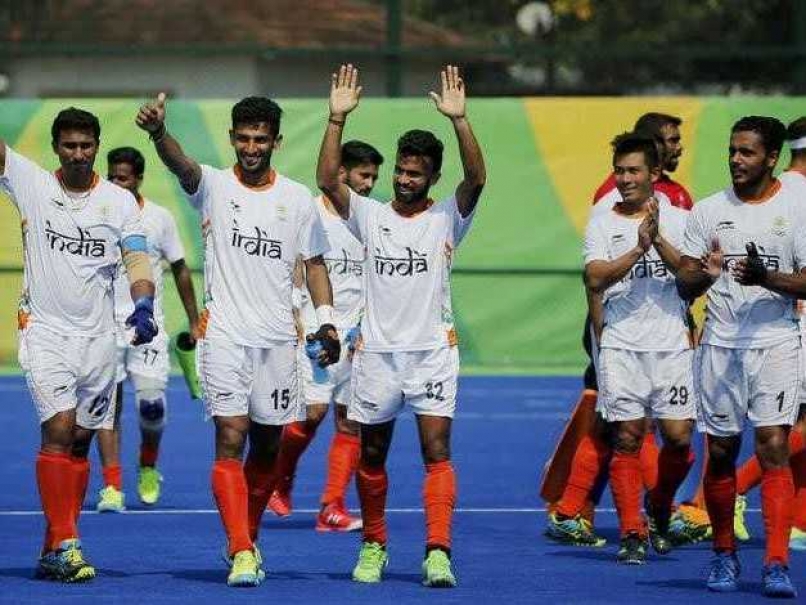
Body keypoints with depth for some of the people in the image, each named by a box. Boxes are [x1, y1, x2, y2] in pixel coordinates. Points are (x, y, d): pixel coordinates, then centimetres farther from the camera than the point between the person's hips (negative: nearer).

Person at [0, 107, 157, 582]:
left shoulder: (120, 201, 3)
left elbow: (138, 260, -5)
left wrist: (144, 305, -24)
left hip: (98, 336, 3)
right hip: (45, 329, -3)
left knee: (80, 442, 4)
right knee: (59, 429, -16)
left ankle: (55, 550, 11)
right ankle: (64, 545, -16)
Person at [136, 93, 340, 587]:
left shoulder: (297, 198, 7)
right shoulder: (214, 185, -1)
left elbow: (314, 263, 13)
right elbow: (182, 165, -23)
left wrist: (326, 320, 0)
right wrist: (159, 133, -45)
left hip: (278, 338, 3)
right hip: (224, 336, -3)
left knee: (267, 445, 10)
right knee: (231, 438, -13)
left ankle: (249, 539, 28)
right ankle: (241, 553, -17)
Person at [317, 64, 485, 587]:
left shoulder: (447, 219, 1)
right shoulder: (370, 215, 5)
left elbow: (477, 179, -16)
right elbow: (328, 180, -8)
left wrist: (459, 118, -25)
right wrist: (338, 117, -16)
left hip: (433, 351, -2)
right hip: (377, 351, 2)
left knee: (437, 450, -13)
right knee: (372, 455, 10)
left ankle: (438, 552, -20)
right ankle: (374, 545, 25)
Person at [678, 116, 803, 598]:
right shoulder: (708, 211, 6)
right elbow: (684, 284, 6)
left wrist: (766, 277, -22)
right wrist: (705, 274, -17)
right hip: (720, 345, 3)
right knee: (721, 451, 6)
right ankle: (725, 555, 21)